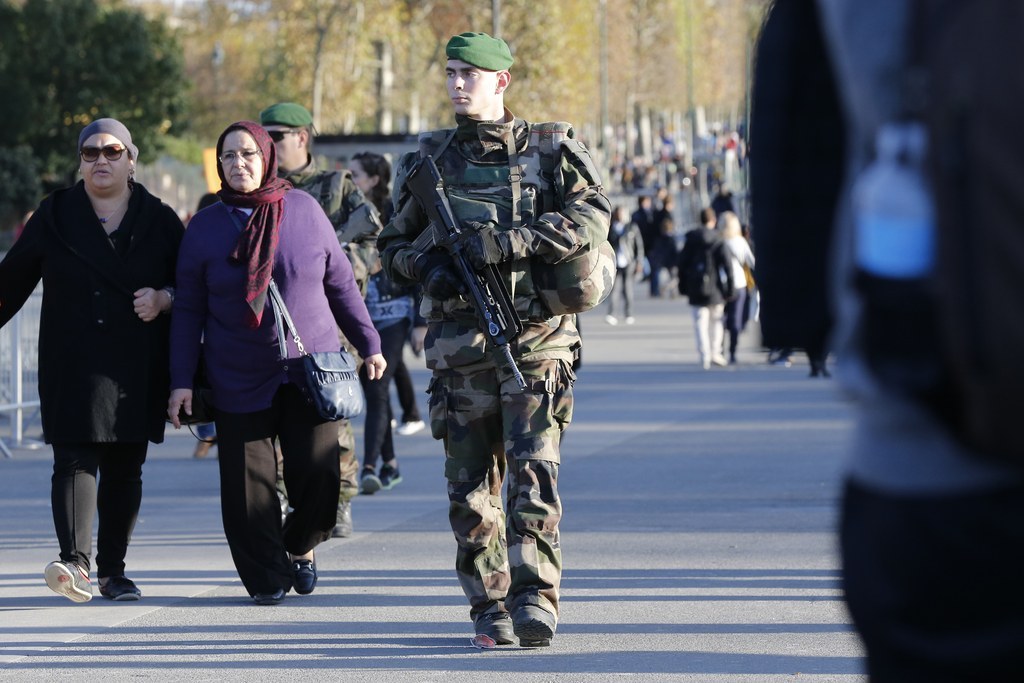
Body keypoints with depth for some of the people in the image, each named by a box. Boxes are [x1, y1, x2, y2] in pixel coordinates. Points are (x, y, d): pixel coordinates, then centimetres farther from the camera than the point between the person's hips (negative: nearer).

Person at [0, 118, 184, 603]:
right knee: (75, 459, -14)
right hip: (73, 366, -1)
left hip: (138, 367, 1)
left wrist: (164, 299, -10)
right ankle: (76, 563, -25)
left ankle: (112, 570, 11)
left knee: (125, 468, 3)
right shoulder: (55, 216, 8)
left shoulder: (160, 221, 9)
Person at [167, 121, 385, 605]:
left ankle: (300, 545, 22)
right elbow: (188, 310, 5)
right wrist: (182, 381, 0)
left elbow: (340, 283, 11)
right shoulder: (205, 228, 2)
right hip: (239, 379, 0)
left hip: (310, 369, 0)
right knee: (249, 483, -4)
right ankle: (266, 577, 10)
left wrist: (368, 345, 13)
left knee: (318, 474, -7)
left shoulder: (304, 210, 2)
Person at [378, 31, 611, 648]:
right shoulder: (430, 159, 13)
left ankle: (534, 599, -17)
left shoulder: (551, 148, 4)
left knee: (533, 470, -14)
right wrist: (427, 265, -5)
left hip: (536, 341, -3)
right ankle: (490, 605, 12)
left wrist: (508, 243, -19)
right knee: (471, 485, 3)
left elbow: (592, 216, -10)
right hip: (460, 347, 3)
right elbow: (393, 245, 18)